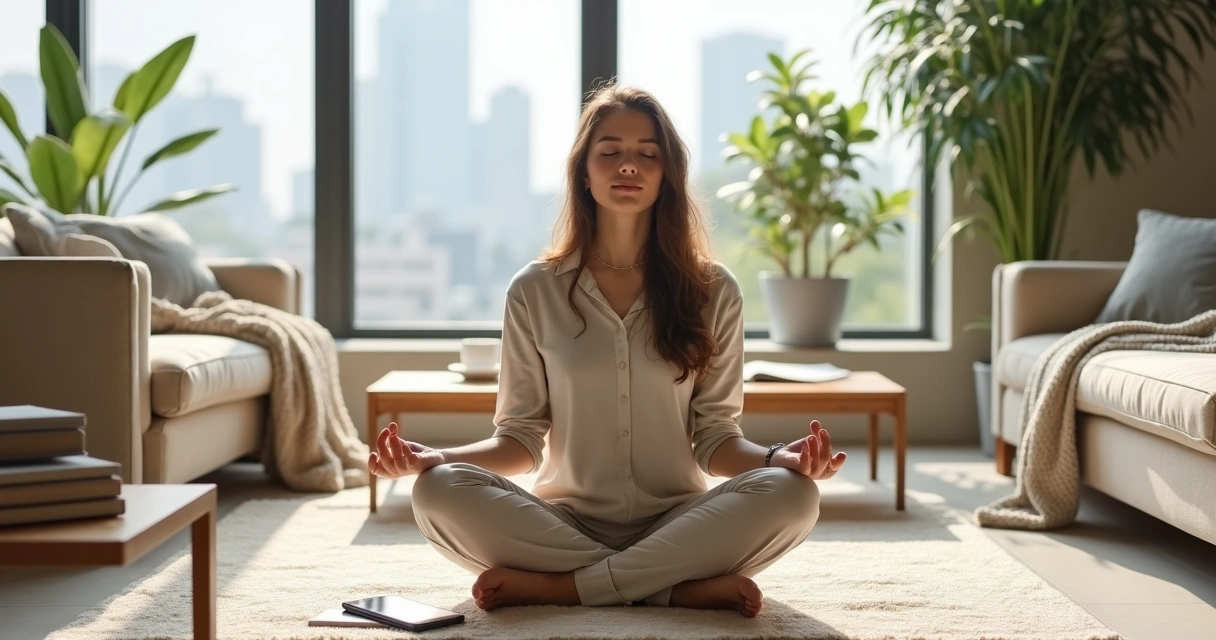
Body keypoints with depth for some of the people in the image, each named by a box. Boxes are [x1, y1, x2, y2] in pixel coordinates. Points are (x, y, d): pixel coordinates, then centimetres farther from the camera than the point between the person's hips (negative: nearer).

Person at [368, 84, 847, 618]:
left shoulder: (711, 292, 5)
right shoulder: (534, 292, 5)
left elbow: (715, 438, 3)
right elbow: (521, 438, 5)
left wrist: (780, 458, -18)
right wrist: (433, 458, -14)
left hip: (677, 525, 0)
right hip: (566, 523, 0)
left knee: (790, 496, -30)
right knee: (440, 493, -29)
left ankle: (554, 585, -26)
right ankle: (683, 587, -27)